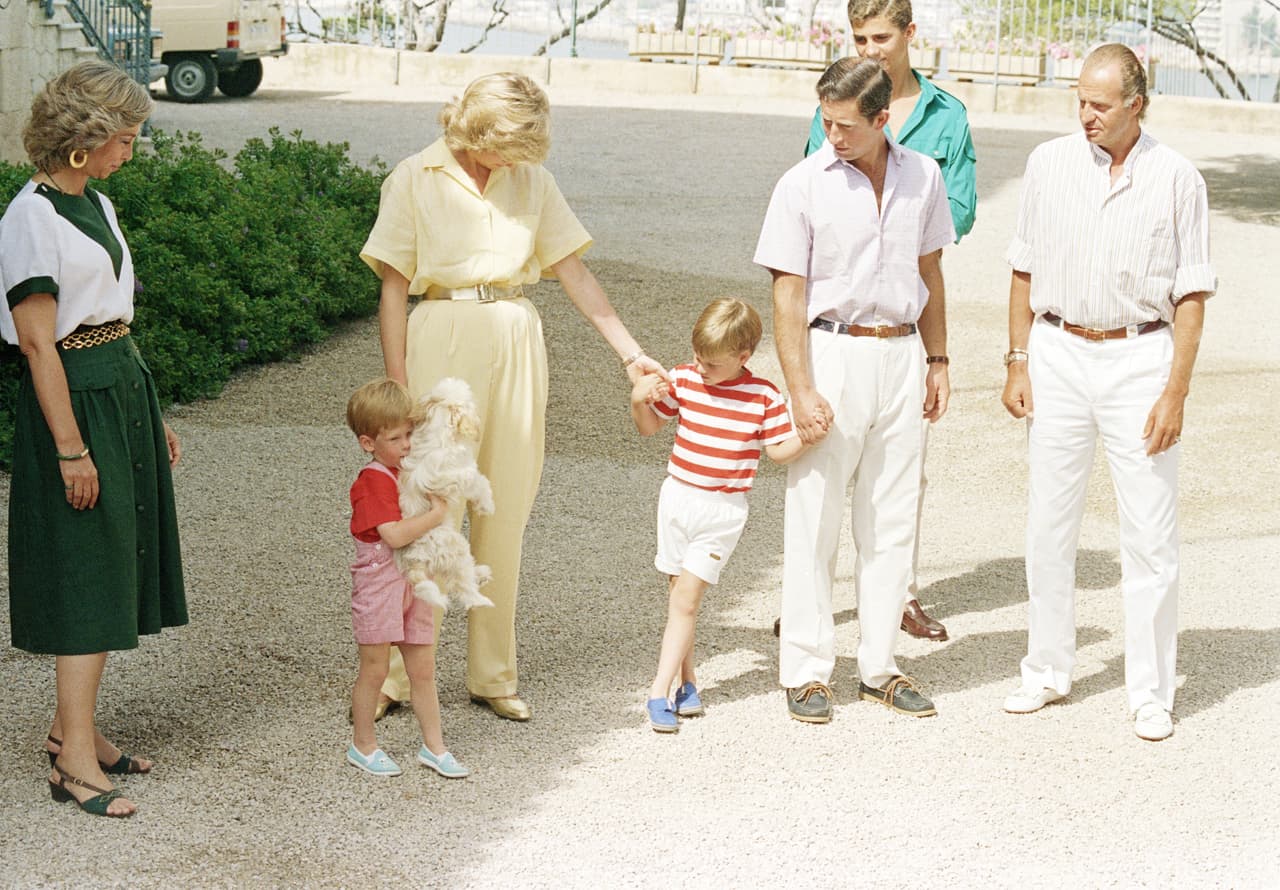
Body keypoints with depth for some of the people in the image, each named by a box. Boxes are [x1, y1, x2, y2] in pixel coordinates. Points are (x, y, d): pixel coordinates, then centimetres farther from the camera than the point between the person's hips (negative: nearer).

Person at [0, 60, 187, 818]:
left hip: (125, 390, 9)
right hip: (74, 400, -9)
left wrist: (152, 415, 17)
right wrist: (70, 448, -19)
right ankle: (75, 761, -2)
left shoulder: (96, 205, 13)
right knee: (85, 575, -7)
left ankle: (73, 726, 23)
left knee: (114, 571, 12)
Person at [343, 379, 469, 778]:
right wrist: (437, 514, -22)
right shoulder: (373, 481, -18)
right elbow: (394, 535, -28)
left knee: (423, 670, 11)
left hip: (415, 584, 7)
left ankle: (433, 746, 20)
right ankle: (363, 746, 19)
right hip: (379, 585, -7)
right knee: (375, 670, 4)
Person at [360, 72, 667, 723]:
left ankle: (492, 673, 15)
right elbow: (393, 289, -1)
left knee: (506, 511, 5)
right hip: (443, 343, -3)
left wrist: (631, 353, 8)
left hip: (516, 345, 3)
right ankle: (394, 672, 4)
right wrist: (397, 386, -6)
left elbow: (574, 274, 12)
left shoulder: (530, 180, 10)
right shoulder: (415, 179, 0)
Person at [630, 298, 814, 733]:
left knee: (685, 597, -9)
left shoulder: (764, 397, -8)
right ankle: (686, 681, 22)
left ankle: (660, 692, -9)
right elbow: (649, 427, 10)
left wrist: (808, 436, -21)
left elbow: (779, 451, -3)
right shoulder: (683, 379, -2)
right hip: (677, 498, 3)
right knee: (679, 595, 8)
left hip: (723, 512, -3)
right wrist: (639, 401, -10)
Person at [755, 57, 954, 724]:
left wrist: (936, 361, 14)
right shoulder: (803, 185, -8)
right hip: (832, 352, -4)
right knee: (814, 518, -1)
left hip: (901, 354, 4)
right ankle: (806, 669, 9)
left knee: (892, 518, 9)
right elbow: (788, 297, -9)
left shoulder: (921, 177, 4)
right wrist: (801, 391, -15)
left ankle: (879, 665, 18)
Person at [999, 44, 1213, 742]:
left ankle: (1150, 692, 9)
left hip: (1138, 357, -2)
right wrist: (1017, 361, 5)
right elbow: (1026, 270, 10)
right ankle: (1047, 671, 21)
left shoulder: (1176, 179, -4)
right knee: (1049, 525, 8)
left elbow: (1191, 297, -3)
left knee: (1149, 532, -1)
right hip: (1058, 353, 3)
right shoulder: (1049, 163, 4)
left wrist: (1176, 391, -9)